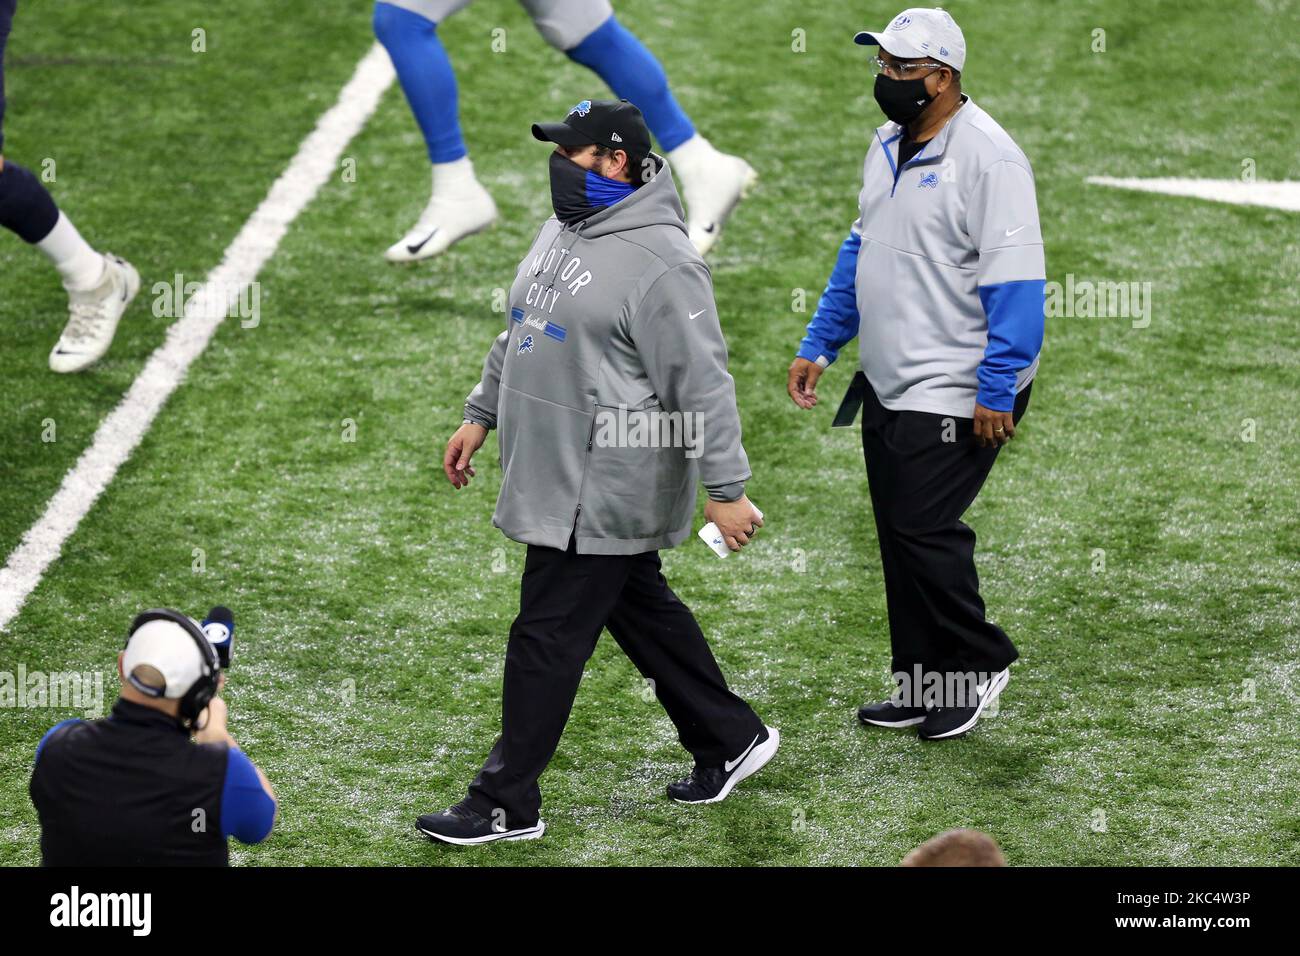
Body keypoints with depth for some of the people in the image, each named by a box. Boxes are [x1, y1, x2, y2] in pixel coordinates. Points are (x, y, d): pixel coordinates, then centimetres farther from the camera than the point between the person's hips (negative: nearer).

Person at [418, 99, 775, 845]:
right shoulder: (564, 231, 10)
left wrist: (726, 489, -21)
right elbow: (518, 337, 23)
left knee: (547, 638, -4)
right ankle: (731, 740, 34)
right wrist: (481, 417, 23)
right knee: (643, 610, 20)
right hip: (558, 477, 10)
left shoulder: (658, 262, -20)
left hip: (602, 493, -10)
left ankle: (507, 804, 4)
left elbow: (702, 384, -21)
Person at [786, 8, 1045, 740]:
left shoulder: (987, 156, -17)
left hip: (954, 393, -9)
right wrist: (819, 346, 17)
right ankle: (924, 687, 21)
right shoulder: (889, 144, 11)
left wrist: (997, 391, -22)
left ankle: (981, 663, 11)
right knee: (899, 535, 12)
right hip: (887, 381, 9)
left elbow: (1015, 280, -20)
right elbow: (861, 250, 22)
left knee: (924, 529, -9)